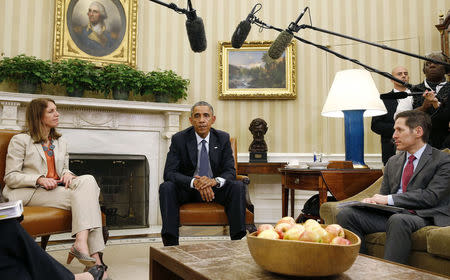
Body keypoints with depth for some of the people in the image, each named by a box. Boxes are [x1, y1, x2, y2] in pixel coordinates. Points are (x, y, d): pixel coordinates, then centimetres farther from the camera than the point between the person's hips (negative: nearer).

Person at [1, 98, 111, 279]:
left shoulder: (60, 143, 25)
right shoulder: (20, 140, 6)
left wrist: (67, 174, -1)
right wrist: (39, 179, -18)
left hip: (56, 188, 5)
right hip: (29, 192, -5)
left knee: (88, 180, -29)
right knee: (79, 197, -30)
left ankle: (81, 242, -42)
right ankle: (94, 256, -36)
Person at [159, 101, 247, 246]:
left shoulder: (223, 138, -2)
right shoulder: (179, 139, -7)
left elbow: (230, 171, -6)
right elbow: (169, 172, -15)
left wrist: (215, 181, -31)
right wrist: (194, 182, -33)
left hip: (215, 189, 1)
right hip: (186, 190, -1)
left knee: (238, 186, -26)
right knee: (166, 187, -29)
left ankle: (238, 240, -25)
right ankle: (171, 243, -30)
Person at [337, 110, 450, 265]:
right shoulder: (393, 161, 19)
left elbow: (431, 196, -13)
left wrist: (389, 199, -16)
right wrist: (373, 200, -5)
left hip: (424, 217, -5)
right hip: (392, 214, 6)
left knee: (398, 220, -39)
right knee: (346, 213, -15)